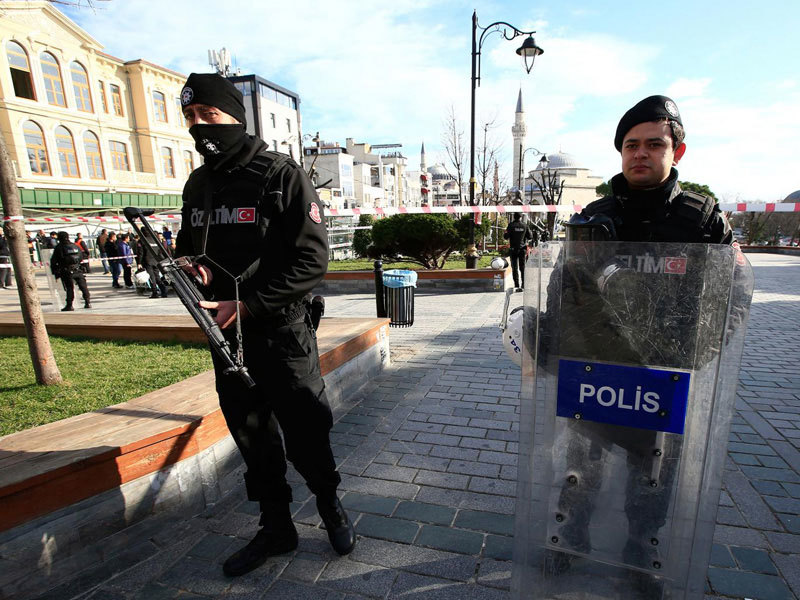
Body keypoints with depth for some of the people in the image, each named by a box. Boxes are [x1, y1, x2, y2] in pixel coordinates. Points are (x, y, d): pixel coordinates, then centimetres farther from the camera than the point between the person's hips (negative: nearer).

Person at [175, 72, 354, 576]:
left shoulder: (282, 176, -9)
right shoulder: (198, 184, 11)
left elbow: (312, 261, -15)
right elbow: (189, 246, 23)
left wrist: (248, 304, -20)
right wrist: (193, 266, -2)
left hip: (282, 335, -6)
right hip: (226, 337, 6)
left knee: (306, 440, 6)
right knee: (254, 440, 17)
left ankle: (331, 506, 37)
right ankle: (276, 529, 39)